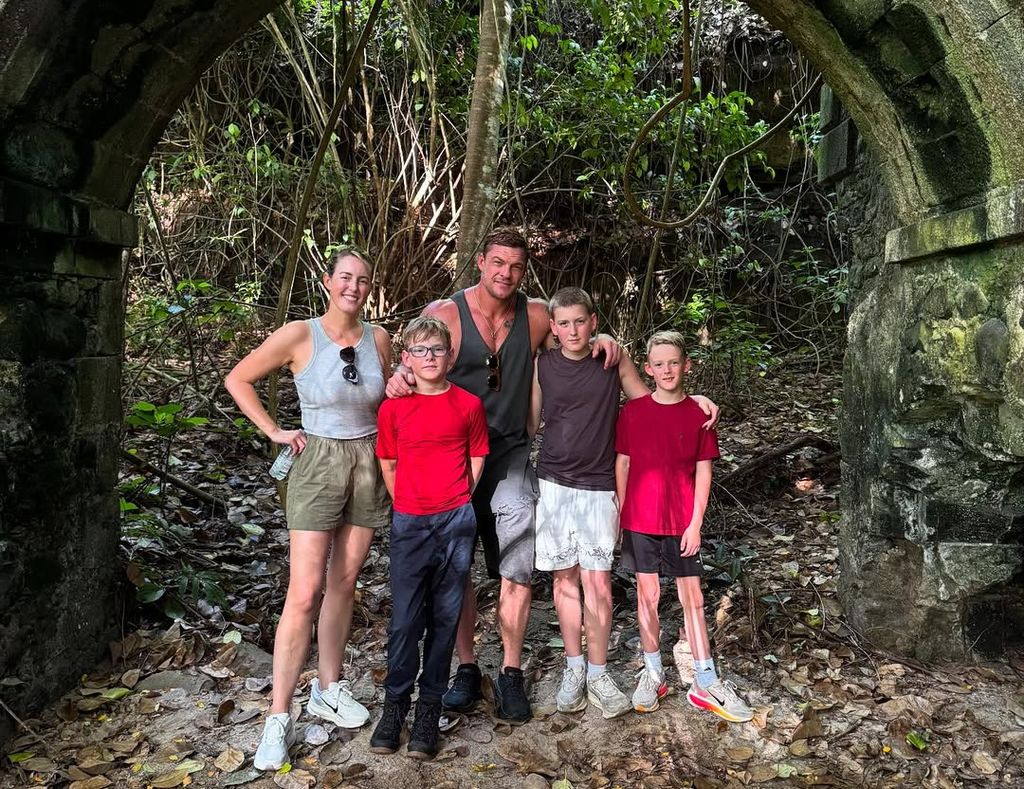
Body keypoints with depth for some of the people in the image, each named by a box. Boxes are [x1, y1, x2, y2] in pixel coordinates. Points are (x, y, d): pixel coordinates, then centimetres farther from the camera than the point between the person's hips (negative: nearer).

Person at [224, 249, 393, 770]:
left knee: (344, 583, 12)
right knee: (304, 592, -8)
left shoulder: (378, 339, 2)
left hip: (369, 466, 4)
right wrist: (273, 431, -6)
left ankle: (329, 688, 28)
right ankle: (278, 718, 1)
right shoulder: (300, 336, -10)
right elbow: (237, 380, -2)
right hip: (318, 465, -4)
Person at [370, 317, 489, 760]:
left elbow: (476, 460, 9)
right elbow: (388, 465, 10)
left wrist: (454, 503, 6)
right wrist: (408, 505, 8)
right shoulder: (393, 408, 0)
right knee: (405, 618, 3)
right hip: (409, 523, 0)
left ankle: (430, 706, 19)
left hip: (456, 520, 0)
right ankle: (395, 703, 21)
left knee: (445, 617, 7)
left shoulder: (468, 404, 0)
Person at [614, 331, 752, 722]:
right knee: (648, 595, 9)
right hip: (640, 520, 0)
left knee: (693, 598, 7)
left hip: (682, 522, 0)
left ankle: (706, 683, 17)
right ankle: (653, 674, 24)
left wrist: (696, 522, -6)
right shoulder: (632, 411, -1)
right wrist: (621, 513, 4)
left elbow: (703, 471, -1)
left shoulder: (698, 414, -3)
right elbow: (622, 464, 4)